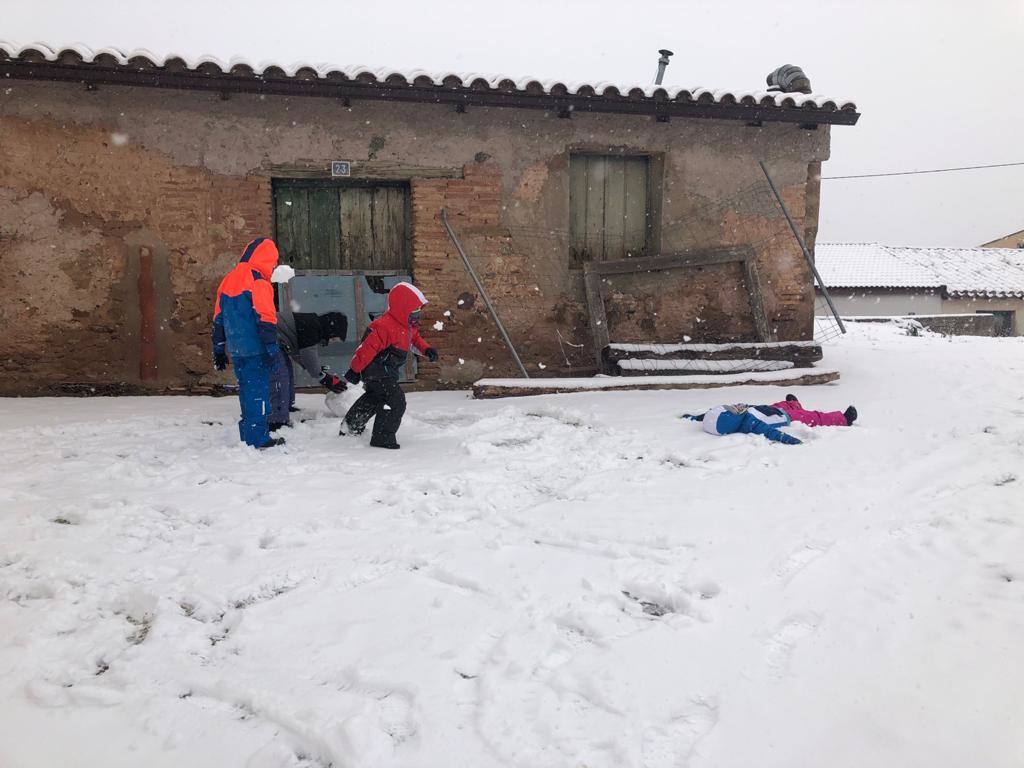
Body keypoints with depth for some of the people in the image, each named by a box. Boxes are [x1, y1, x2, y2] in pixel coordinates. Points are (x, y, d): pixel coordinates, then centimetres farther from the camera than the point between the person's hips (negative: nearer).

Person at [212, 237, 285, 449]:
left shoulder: (228, 281, 14)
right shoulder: (258, 282, -12)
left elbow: (218, 319, 17)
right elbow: (266, 320, -16)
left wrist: (219, 350, 22)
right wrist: (272, 350, -13)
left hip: (236, 350, 7)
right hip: (255, 351, -7)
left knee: (247, 390, 15)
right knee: (258, 391, -2)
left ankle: (248, 436, 21)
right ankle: (258, 438, 0)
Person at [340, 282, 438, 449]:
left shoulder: (409, 325, 1)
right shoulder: (384, 327, -30)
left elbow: (415, 337, 22)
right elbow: (368, 348, -27)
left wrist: (427, 349, 3)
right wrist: (355, 370, -22)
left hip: (388, 372, 11)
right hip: (376, 372, -11)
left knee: (375, 397, 30)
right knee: (395, 401, -20)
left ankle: (352, 424, 51)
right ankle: (383, 438, -13)